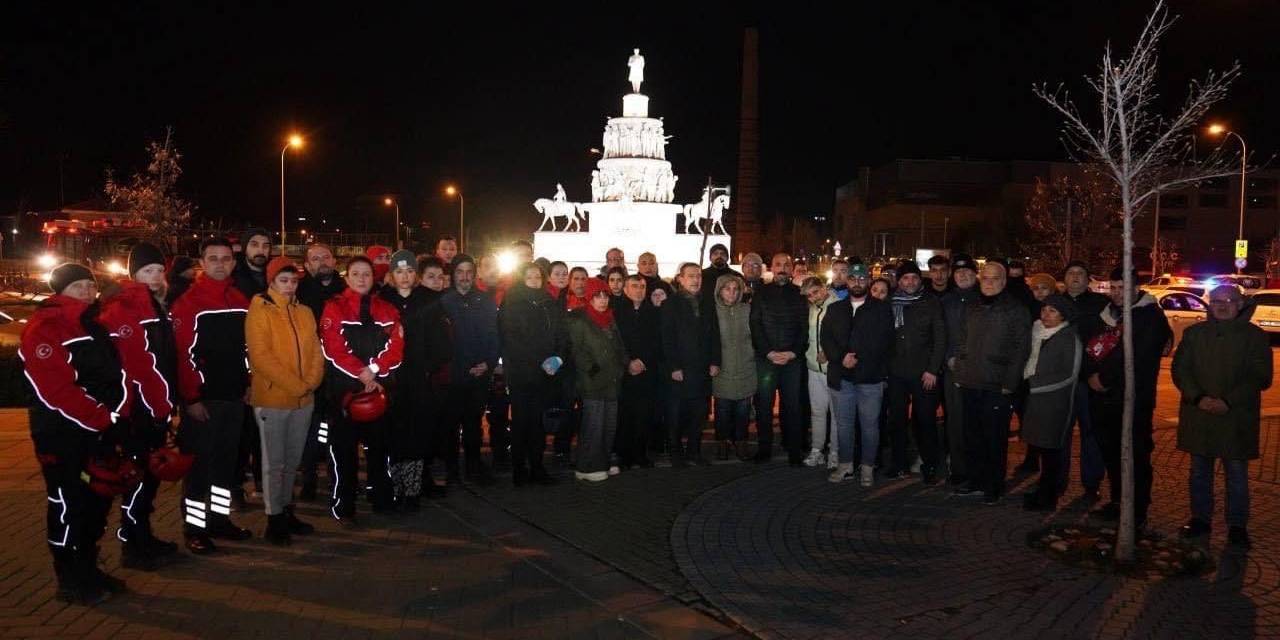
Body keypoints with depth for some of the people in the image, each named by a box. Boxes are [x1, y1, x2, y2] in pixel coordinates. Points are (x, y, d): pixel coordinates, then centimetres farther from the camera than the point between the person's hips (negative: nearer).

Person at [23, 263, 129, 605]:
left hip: (99, 429, 9)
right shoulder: (44, 328, -12)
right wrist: (101, 417, -21)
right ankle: (71, 582, 9)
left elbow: (115, 371, 14)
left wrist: (118, 412, -2)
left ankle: (88, 569, 27)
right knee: (68, 505, -2)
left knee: (99, 498, 14)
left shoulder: (94, 323, 15)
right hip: (62, 432, -8)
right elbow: (54, 388, -21)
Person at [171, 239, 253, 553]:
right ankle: (194, 527, 10)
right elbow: (183, 353, -13)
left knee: (227, 459, 14)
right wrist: (191, 397, -16)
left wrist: (248, 383, 10)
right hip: (203, 398, -6)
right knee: (199, 463, 1)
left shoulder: (241, 301, 10)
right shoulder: (188, 302, -9)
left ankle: (220, 518, 26)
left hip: (234, 396, 6)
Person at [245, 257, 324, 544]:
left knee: (292, 461, 14)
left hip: (304, 399, 6)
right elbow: (260, 356, -15)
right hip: (272, 399, -5)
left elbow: (316, 351, 9)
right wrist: (296, 385, -18)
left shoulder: (305, 312, 10)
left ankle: (286, 511, 26)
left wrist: (311, 382, -9)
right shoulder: (259, 311, -8)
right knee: (274, 462, 2)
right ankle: (274, 520, 11)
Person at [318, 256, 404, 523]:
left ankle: (383, 499, 23)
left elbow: (396, 348, 0)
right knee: (344, 448, 1)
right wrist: (362, 373, -16)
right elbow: (333, 349, -11)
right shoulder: (334, 307, -1)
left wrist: (374, 370, -14)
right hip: (344, 388, -3)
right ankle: (342, 506, 9)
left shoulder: (387, 309, 10)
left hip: (381, 387, 4)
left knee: (379, 444, 12)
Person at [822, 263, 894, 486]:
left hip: (871, 377, -3)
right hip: (841, 377, 3)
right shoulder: (835, 309, 14)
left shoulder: (882, 309, 4)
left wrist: (857, 358, -12)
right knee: (843, 423, 8)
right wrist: (840, 357, -12)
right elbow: (826, 337, 5)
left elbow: (883, 341, -4)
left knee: (869, 424, 3)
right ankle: (845, 465, 18)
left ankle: (867, 467, 13)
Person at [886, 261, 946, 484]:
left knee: (925, 421, 0)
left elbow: (940, 339, -2)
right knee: (896, 420, 9)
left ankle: (929, 466, 10)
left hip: (923, 373, -3)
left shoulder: (931, 303, 0)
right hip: (897, 373, 3)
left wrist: (933, 370, -9)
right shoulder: (891, 303, 6)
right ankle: (899, 464, 20)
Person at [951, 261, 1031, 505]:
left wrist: (1009, 383, -12)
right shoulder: (971, 309, 15)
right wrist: (959, 373, 9)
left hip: (997, 386, -5)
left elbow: (1021, 349, -6)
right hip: (970, 384, 5)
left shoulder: (1015, 310, -2)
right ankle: (976, 480, 22)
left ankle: (994, 487, 10)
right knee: (972, 437, 10)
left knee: (995, 439, -1)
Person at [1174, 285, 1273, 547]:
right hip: (1198, 415, 3)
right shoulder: (1194, 333, 7)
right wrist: (1198, 398, -12)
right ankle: (1200, 518, 25)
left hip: (1236, 418, -3)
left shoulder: (1254, 336, -1)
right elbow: (1180, 369, 4)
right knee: (1199, 471, 12)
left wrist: (1228, 402, -16)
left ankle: (1237, 525, 17)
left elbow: (1261, 377, -6)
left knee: (1237, 473, 5)